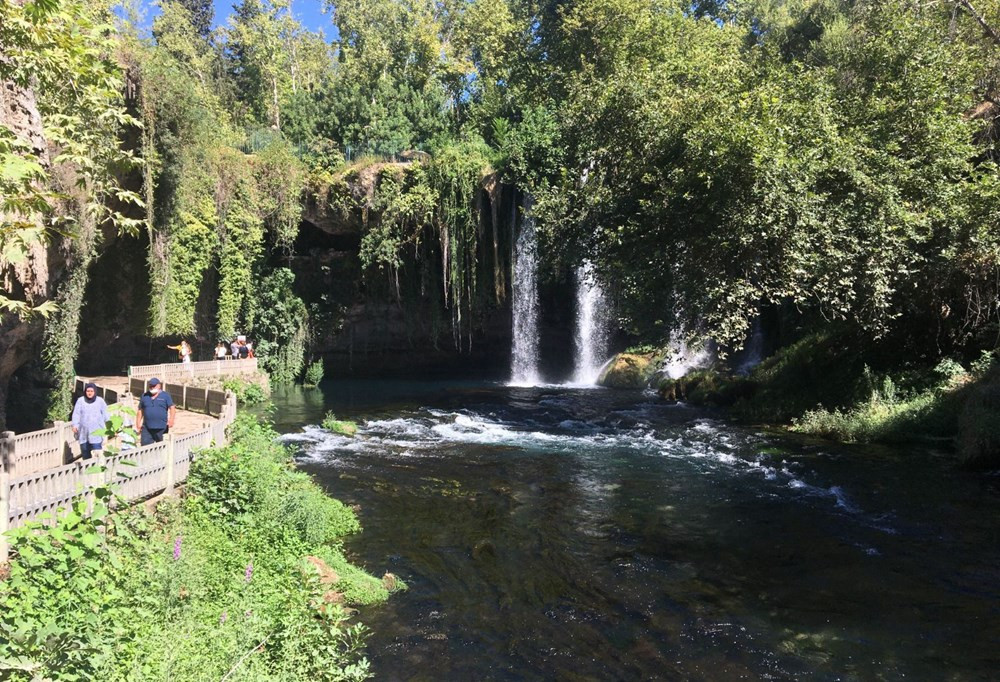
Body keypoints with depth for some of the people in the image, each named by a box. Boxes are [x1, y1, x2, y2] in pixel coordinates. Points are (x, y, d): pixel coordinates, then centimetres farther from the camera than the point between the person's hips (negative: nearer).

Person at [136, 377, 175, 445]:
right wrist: (138, 423, 8)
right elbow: (140, 411, 16)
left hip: (161, 428, -2)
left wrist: (171, 419, -19)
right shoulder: (144, 396, 12)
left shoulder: (165, 395, 4)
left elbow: (172, 408, -3)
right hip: (147, 429, 2)